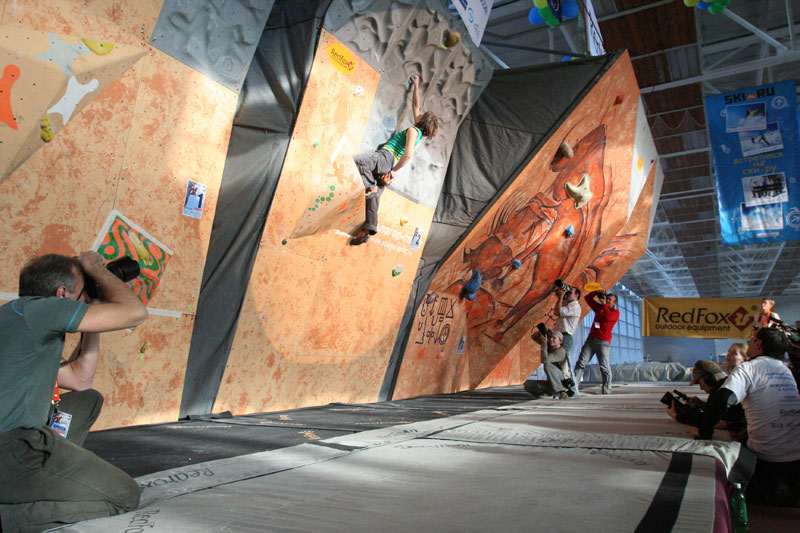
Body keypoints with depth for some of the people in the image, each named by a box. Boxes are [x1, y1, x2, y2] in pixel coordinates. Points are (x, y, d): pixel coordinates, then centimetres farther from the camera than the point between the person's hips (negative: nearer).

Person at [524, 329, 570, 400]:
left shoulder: (561, 352, -18)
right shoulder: (549, 345, 6)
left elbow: (544, 360, -30)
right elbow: (533, 337, 13)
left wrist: (544, 343, -22)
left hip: (563, 382, -8)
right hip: (551, 384, 8)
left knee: (547, 365, -32)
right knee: (527, 384, -12)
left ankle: (561, 392, -27)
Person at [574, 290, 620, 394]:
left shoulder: (615, 312, 3)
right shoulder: (599, 307, 19)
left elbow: (607, 316, -19)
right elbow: (587, 298, 23)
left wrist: (604, 304, -9)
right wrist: (597, 292, 9)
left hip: (603, 342, -5)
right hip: (591, 339, 5)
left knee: (605, 367, -6)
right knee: (581, 363, -5)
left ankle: (606, 391, 4)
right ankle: (574, 387, -8)